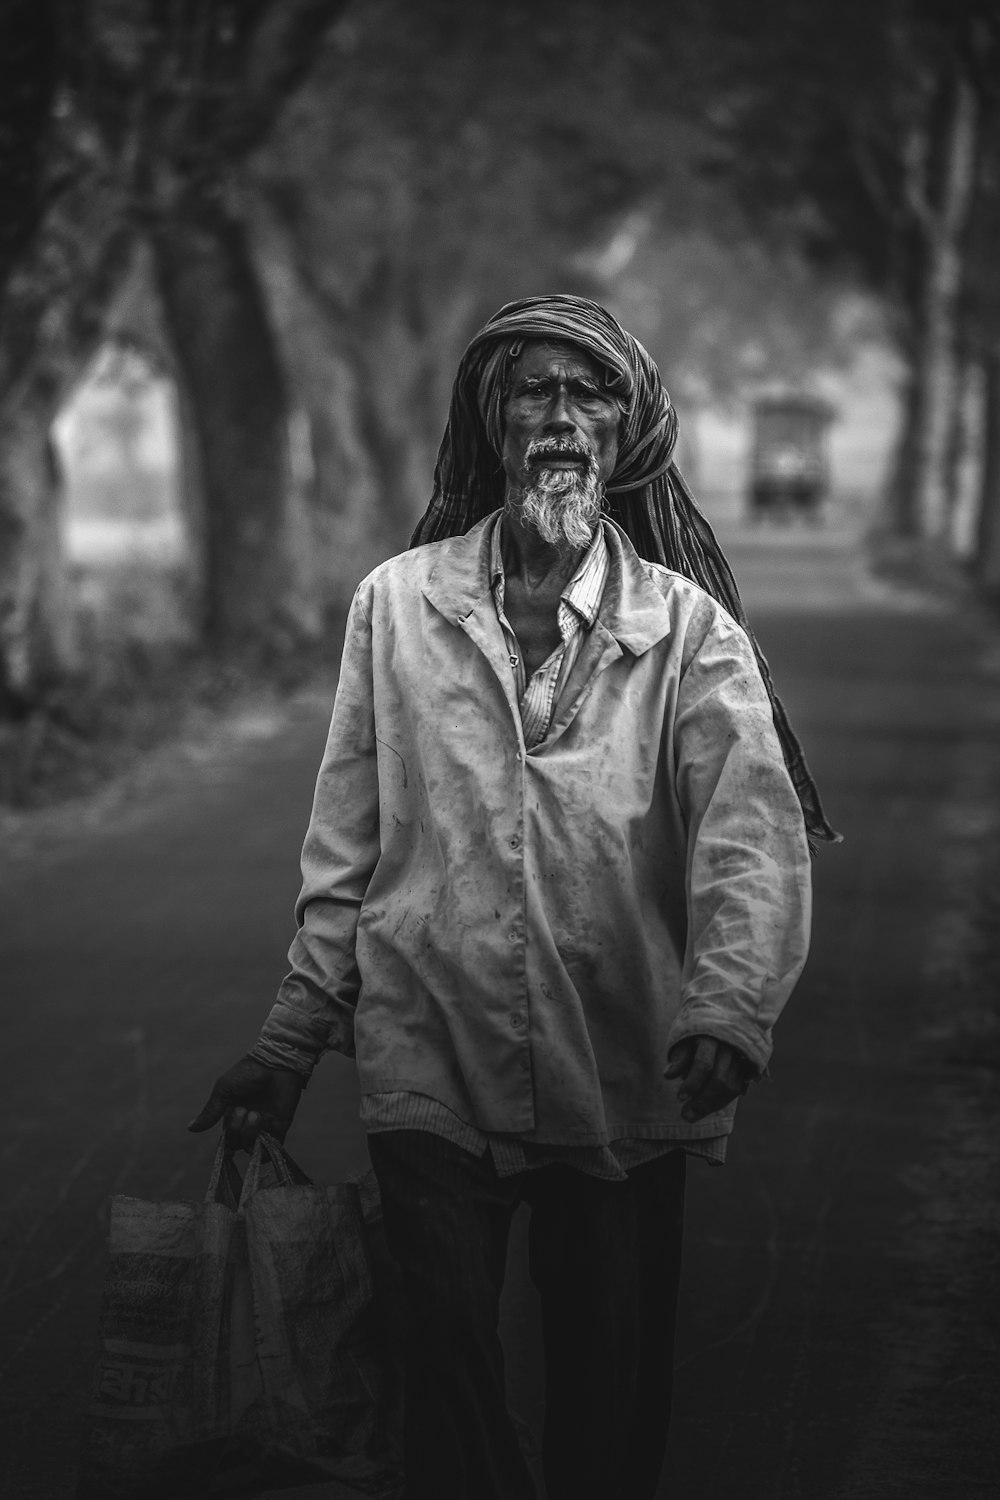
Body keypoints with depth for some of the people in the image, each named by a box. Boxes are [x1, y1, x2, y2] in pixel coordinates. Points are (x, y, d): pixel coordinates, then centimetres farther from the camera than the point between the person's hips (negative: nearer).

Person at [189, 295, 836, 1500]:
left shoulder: (687, 627, 0)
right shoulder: (396, 602, 4)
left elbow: (754, 834, -14)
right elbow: (347, 845, 8)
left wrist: (728, 1009, -31)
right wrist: (290, 1039, 6)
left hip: (625, 1084, 0)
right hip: (430, 1072, 1)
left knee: (612, 1387, 9)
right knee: (445, 1366, 5)